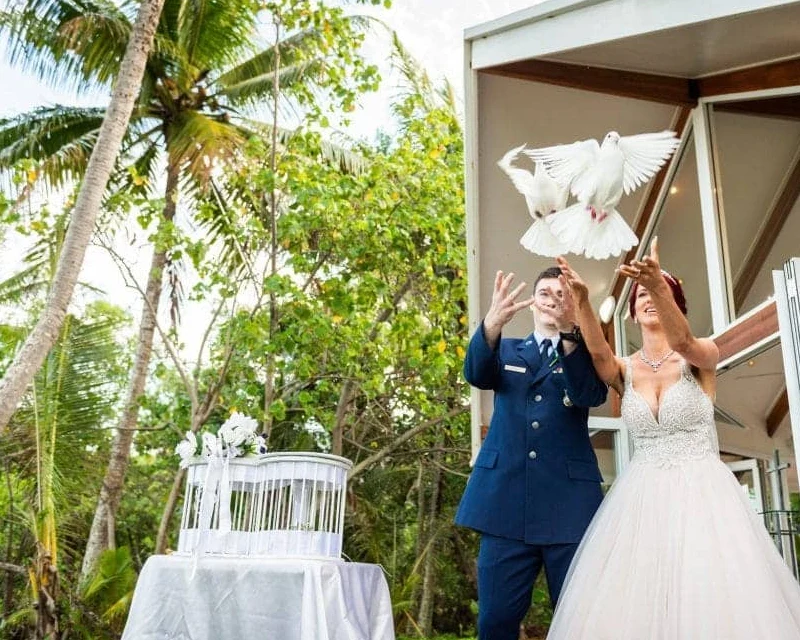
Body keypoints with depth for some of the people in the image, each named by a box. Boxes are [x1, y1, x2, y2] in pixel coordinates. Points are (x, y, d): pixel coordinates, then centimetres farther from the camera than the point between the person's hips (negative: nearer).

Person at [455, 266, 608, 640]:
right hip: (505, 501, 1)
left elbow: (593, 395, -11)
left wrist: (568, 334, -27)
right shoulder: (506, 351, 16)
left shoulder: (584, 355, 11)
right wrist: (493, 322, -27)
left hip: (570, 503, -1)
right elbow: (476, 374, -7)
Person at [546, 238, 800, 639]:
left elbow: (683, 343, -25)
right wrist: (581, 300, -37)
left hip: (702, 493, -2)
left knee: (711, 602, -7)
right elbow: (598, 353, -19)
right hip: (642, 499, 2)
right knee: (634, 605, -1)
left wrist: (659, 285, -44)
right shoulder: (624, 371, 5)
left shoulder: (703, 355, 0)